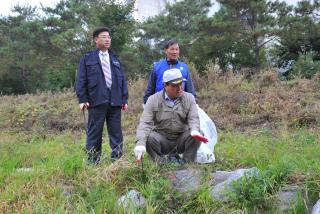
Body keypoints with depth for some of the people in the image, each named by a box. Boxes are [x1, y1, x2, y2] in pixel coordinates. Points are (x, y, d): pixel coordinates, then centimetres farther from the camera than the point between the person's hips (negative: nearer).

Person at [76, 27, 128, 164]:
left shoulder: (115, 59, 19)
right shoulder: (87, 59, 6)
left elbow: (123, 79, 17)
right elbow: (81, 80, 2)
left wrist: (125, 99, 9)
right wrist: (82, 100, -7)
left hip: (115, 101, 4)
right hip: (96, 101, -3)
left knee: (116, 132, 5)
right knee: (94, 132, 0)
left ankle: (117, 159, 11)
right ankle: (93, 161, 7)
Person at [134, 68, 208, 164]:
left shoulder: (189, 98, -1)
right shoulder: (153, 100, -6)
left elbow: (193, 118, -13)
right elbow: (145, 123, -16)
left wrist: (195, 130, -39)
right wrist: (140, 143, -34)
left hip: (182, 140, 1)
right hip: (162, 139, -1)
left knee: (195, 136, -26)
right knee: (149, 137, -29)